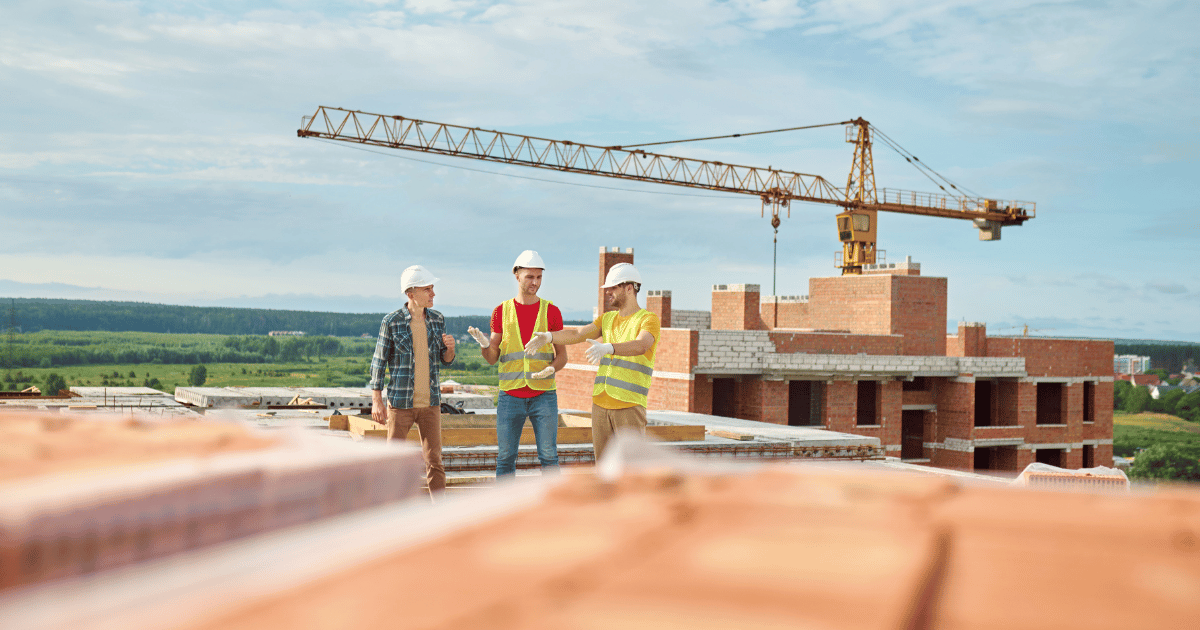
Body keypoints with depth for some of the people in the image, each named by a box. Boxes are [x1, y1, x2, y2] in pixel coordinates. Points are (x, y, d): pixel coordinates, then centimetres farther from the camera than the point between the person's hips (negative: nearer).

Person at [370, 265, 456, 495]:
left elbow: (446, 360, 12)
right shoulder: (392, 321, -7)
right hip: (400, 402, -3)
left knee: (434, 461, 3)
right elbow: (379, 361, -3)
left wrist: (450, 347, -11)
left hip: (430, 402, 3)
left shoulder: (437, 320, 5)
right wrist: (376, 401, -8)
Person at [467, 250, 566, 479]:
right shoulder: (501, 312, 6)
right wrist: (483, 343, -17)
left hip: (544, 395, -1)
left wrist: (551, 369, -16)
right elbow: (492, 357, 6)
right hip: (511, 395, 1)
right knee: (505, 457, 2)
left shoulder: (551, 311, 5)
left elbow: (562, 356, 6)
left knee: (548, 456, -3)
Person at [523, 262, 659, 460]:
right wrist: (547, 337, -17)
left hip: (629, 407, -6)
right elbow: (576, 335, 1)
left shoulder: (649, 320, -8)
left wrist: (607, 348, -47)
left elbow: (640, 347, -29)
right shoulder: (607, 319, 14)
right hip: (601, 405, 7)